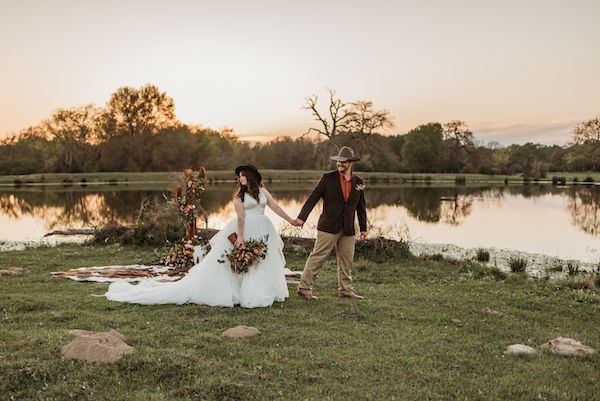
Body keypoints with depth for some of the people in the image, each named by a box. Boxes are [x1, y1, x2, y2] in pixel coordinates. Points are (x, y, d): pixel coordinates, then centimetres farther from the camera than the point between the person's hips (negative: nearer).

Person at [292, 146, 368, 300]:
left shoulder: (358, 182, 8)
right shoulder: (328, 178, -3)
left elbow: (361, 207, 15)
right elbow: (312, 199, -6)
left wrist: (363, 228, 15)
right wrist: (302, 217, -15)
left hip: (348, 230, 4)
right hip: (329, 227, -4)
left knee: (347, 260, 10)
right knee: (317, 257, -3)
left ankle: (345, 290, 22)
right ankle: (304, 288, 5)